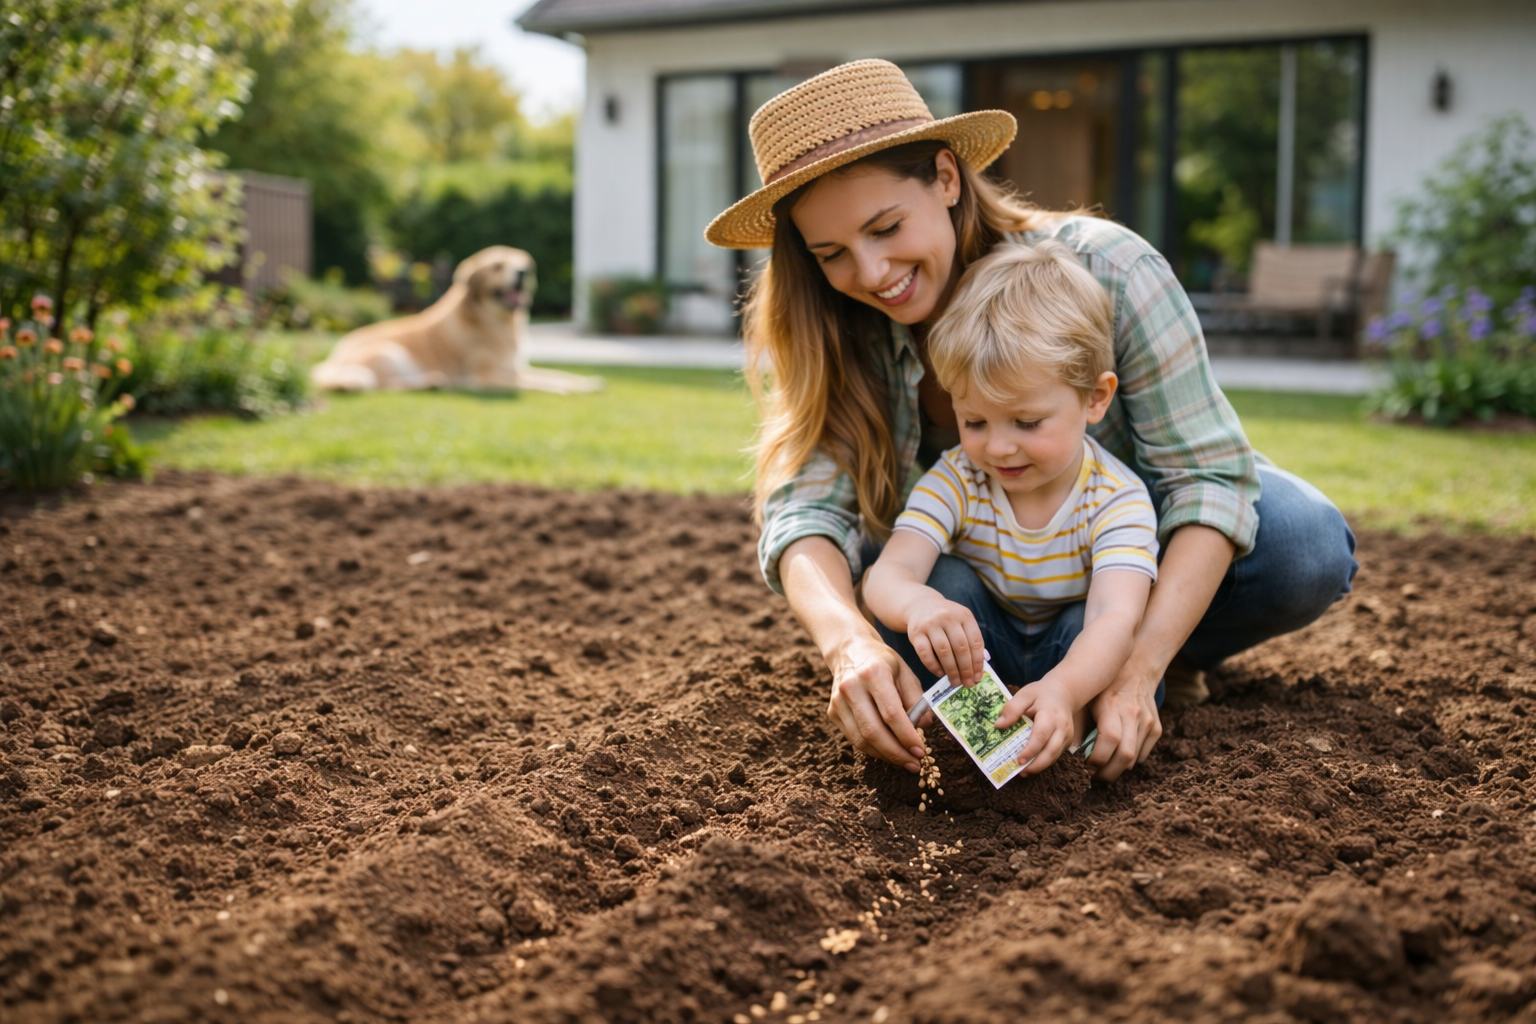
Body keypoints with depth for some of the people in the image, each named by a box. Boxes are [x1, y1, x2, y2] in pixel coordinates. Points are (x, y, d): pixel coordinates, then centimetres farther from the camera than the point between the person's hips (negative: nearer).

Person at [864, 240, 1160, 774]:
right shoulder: (955, 481, -18)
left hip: (1075, 655, -2)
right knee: (937, 582, -27)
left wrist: (1063, 689, -63)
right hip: (975, 648, 2)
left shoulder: (1118, 500, -25)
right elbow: (888, 572, -32)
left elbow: (1115, 615, -40)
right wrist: (918, 605, -60)